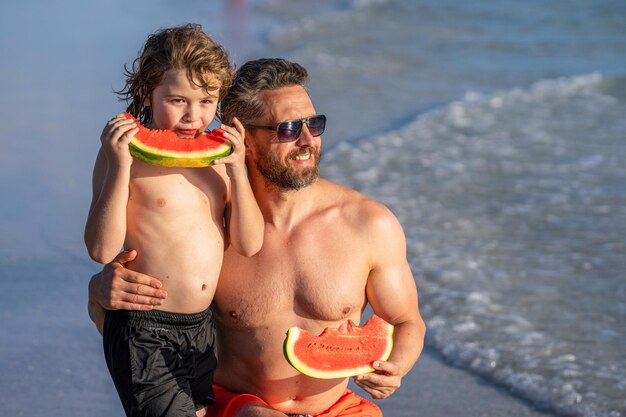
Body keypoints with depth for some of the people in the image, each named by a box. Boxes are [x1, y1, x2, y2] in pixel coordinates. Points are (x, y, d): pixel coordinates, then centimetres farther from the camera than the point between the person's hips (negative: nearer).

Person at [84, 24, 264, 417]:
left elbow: (249, 244, 0)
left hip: (203, 328, 6)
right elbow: (102, 249, -17)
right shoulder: (125, 152, -10)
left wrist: (237, 169, -11)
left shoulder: (219, 155, 6)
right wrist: (119, 166, -24)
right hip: (145, 336, -6)